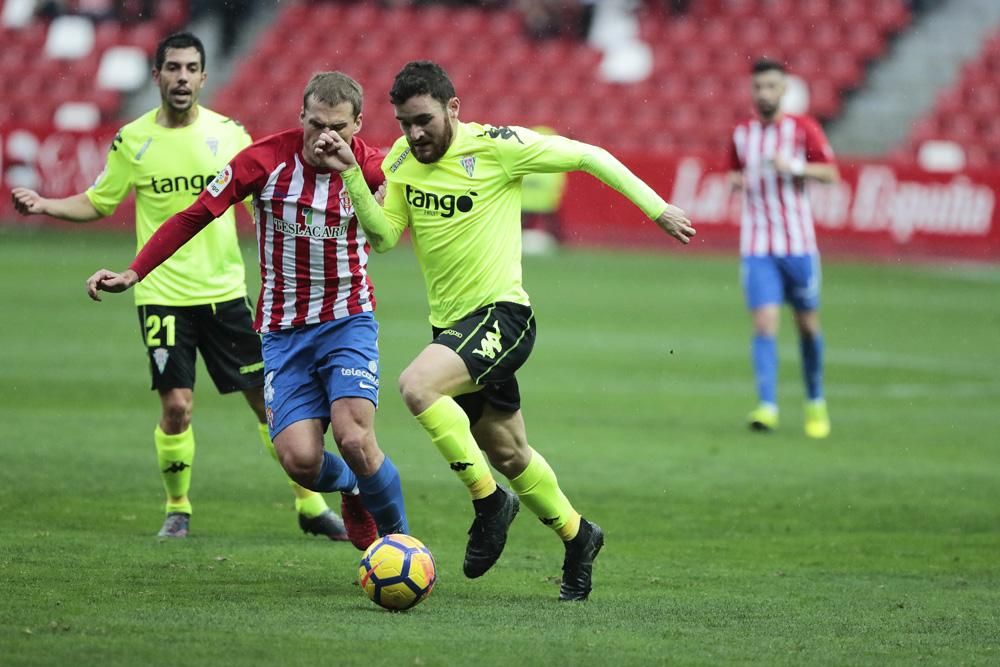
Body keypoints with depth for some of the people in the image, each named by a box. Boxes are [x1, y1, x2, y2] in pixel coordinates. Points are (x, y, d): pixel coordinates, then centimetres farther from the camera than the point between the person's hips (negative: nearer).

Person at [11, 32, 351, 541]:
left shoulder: (229, 134, 1)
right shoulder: (132, 141, -1)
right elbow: (97, 203, 9)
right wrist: (43, 205, -6)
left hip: (225, 290, 1)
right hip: (163, 294, -1)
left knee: (270, 398, 2)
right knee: (177, 406, -9)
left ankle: (311, 506, 14)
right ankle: (177, 509, 13)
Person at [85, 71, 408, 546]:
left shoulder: (370, 168, -10)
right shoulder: (266, 159, -11)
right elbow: (195, 215, -6)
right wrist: (133, 273, -11)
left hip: (347, 321, -1)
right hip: (284, 329, 1)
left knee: (354, 439, -20)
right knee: (299, 459, -13)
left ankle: (398, 538, 6)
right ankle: (351, 486, 24)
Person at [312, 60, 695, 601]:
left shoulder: (497, 146, -13)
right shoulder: (402, 159, 4)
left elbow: (588, 156, -6)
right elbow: (382, 236, -2)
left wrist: (656, 209, -4)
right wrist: (351, 173, -14)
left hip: (501, 313, -7)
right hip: (450, 325, 7)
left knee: (417, 385, -30)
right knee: (509, 455, 17)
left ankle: (489, 500, -14)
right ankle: (576, 536, 39)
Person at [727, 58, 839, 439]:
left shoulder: (803, 129, 0)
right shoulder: (741, 134, 8)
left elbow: (830, 173, -1)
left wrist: (795, 167, -16)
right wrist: (738, 180, 0)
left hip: (798, 244, -1)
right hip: (757, 246, 1)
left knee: (808, 324, 7)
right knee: (764, 323, -12)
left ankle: (816, 403, 26)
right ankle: (767, 407, -18)